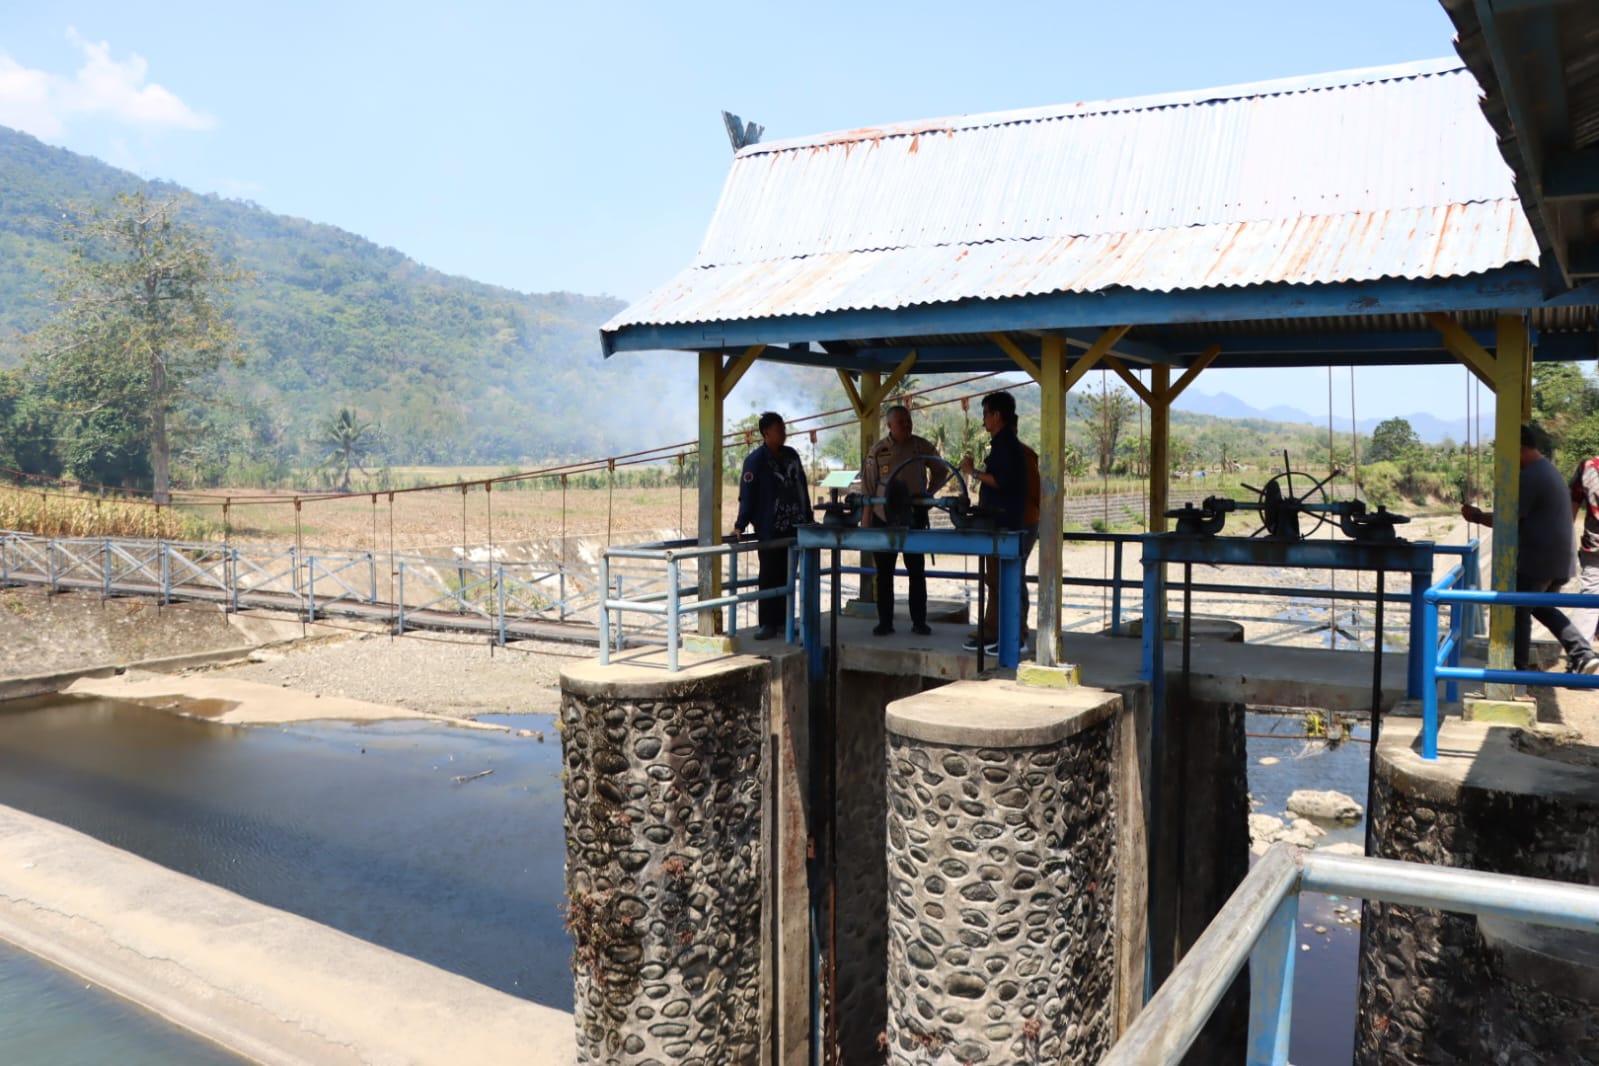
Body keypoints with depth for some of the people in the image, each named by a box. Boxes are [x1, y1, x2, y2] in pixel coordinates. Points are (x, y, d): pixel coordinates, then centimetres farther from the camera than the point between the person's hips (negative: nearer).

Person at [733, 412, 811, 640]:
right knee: (770, 577, -3)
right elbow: (747, 494, -13)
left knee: (787, 576, 9)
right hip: (769, 529, -5)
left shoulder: (791, 455, 11)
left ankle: (782, 620, 16)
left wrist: (808, 519, 16)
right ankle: (768, 623, 3)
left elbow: (802, 488, 17)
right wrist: (740, 525, -18)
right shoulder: (756, 460, -7)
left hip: (794, 528, 6)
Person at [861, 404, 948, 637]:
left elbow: (941, 471, 12)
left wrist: (929, 493, -1)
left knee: (917, 570, 2)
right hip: (883, 518, 0)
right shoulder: (878, 451, -1)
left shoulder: (922, 447, -1)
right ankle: (885, 622, 12)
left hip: (913, 517, 0)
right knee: (884, 572, 5)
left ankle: (919, 622, 10)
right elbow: (868, 486, 1)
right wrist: (866, 517, -3)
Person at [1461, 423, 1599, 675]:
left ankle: (1517, 669, 10)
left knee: (1518, 611, 3)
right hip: (1559, 558, 10)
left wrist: (1477, 517, -3)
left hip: (1537, 559, -10)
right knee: (1540, 606, 22)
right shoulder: (1549, 471, 16)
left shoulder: (1530, 476, -16)